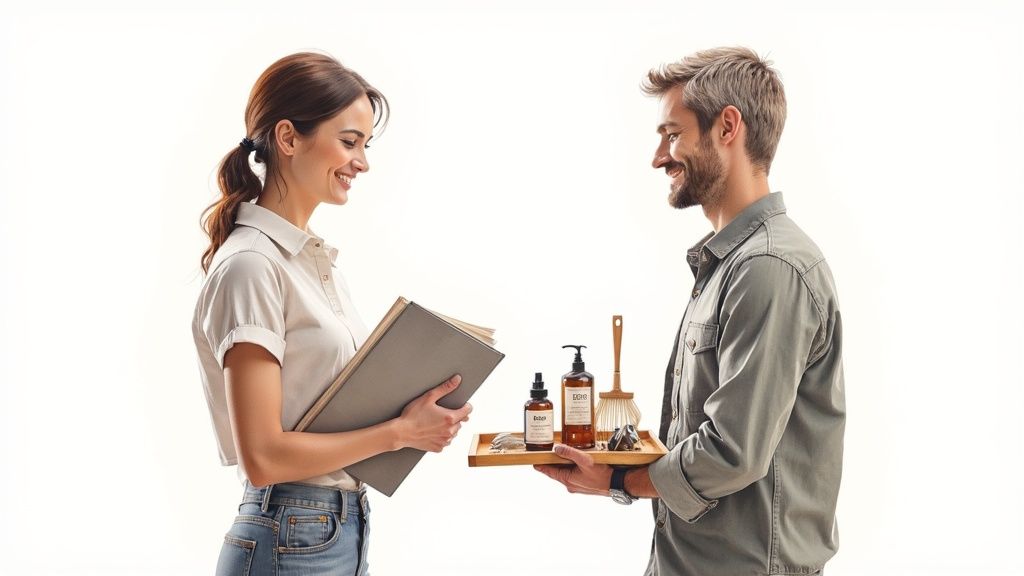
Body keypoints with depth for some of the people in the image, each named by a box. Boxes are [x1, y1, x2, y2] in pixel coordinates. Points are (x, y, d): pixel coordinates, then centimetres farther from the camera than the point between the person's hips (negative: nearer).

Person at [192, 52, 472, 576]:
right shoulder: (251, 265, -17)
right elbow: (262, 457, -21)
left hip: (344, 528, 8)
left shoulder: (314, 257, 8)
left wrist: (420, 413, -3)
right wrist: (400, 431, -15)